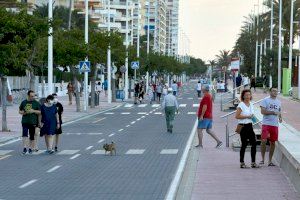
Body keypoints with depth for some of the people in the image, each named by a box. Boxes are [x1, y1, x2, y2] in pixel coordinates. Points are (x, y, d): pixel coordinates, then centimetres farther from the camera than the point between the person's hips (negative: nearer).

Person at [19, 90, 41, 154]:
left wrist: (33, 111, -15)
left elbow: (40, 112, 2)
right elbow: (19, 111, 16)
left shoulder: (36, 103, 3)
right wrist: (23, 112, -6)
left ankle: (30, 148, 16)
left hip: (33, 122, 0)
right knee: (24, 135, -14)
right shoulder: (23, 102, 9)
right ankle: (25, 148, -13)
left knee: (32, 136, 5)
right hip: (25, 122, 0)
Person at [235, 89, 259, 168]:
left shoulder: (251, 104, 12)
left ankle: (253, 162, 7)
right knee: (244, 144, -2)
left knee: (254, 143, 1)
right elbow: (237, 116, -17)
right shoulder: (241, 105, -10)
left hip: (250, 126, 7)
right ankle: (242, 162, 9)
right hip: (243, 126, -6)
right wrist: (247, 116, -16)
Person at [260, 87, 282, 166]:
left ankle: (270, 161, 13)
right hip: (266, 124, -5)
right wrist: (273, 112, -15)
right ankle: (262, 159, -2)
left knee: (273, 142, 5)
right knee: (264, 140, -15)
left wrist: (280, 117, 4)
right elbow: (262, 111, -11)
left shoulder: (278, 102, 16)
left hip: (275, 124, 5)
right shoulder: (265, 100, -1)